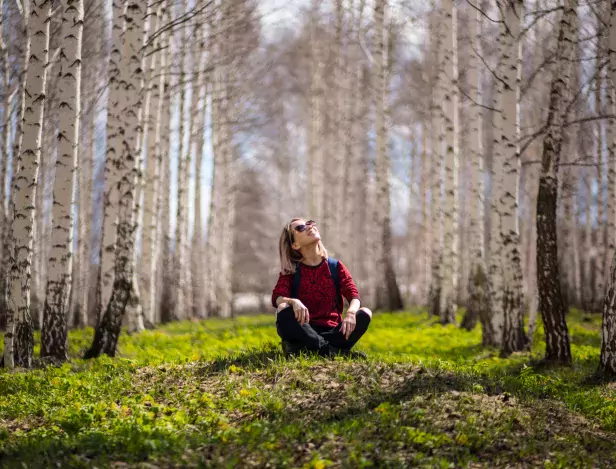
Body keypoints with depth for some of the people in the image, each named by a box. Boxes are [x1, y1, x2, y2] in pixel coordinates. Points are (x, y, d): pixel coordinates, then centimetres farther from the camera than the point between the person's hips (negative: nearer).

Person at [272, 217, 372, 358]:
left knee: (365, 314, -25)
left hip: (332, 331, 2)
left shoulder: (336, 266, 8)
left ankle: (301, 348, -31)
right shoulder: (290, 271, 4)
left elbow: (354, 296, -5)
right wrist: (293, 301, -37)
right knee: (284, 310, -30)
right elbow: (277, 297, -13)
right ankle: (330, 350, -36)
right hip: (305, 330, -2)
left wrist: (351, 312, -29)